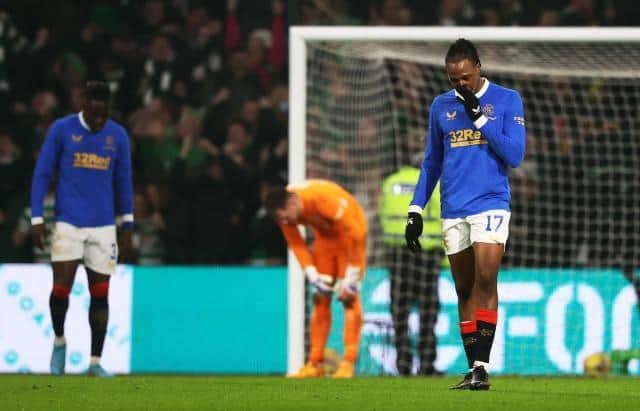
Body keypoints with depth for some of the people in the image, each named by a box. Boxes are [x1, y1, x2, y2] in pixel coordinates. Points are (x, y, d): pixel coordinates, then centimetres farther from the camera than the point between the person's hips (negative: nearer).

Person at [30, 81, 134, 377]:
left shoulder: (118, 136, 4)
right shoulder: (61, 130, -3)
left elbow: (123, 182, 14)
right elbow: (41, 175, 1)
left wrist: (127, 226, 12)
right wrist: (37, 220, -5)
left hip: (103, 227, 2)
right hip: (68, 224, -2)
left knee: (100, 295, 1)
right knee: (61, 288, -12)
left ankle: (95, 361, 9)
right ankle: (59, 341, 15)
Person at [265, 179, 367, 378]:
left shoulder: (326, 199, -37)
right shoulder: (284, 211, -19)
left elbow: (355, 235, -30)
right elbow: (296, 244, -7)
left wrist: (351, 278, -25)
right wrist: (313, 276, -18)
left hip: (349, 231, -6)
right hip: (324, 235, 6)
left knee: (349, 296, -14)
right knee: (320, 298, 2)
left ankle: (348, 364, -16)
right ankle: (315, 364, 5)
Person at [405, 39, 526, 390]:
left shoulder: (507, 100, 1)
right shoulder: (441, 105, 11)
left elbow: (514, 157, -8)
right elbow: (431, 163, 18)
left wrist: (479, 116, -12)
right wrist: (415, 211, 11)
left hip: (491, 204, -4)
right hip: (453, 211, 4)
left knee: (485, 280, -17)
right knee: (464, 290, 4)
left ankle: (482, 366, -18)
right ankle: (473, 369, 7)